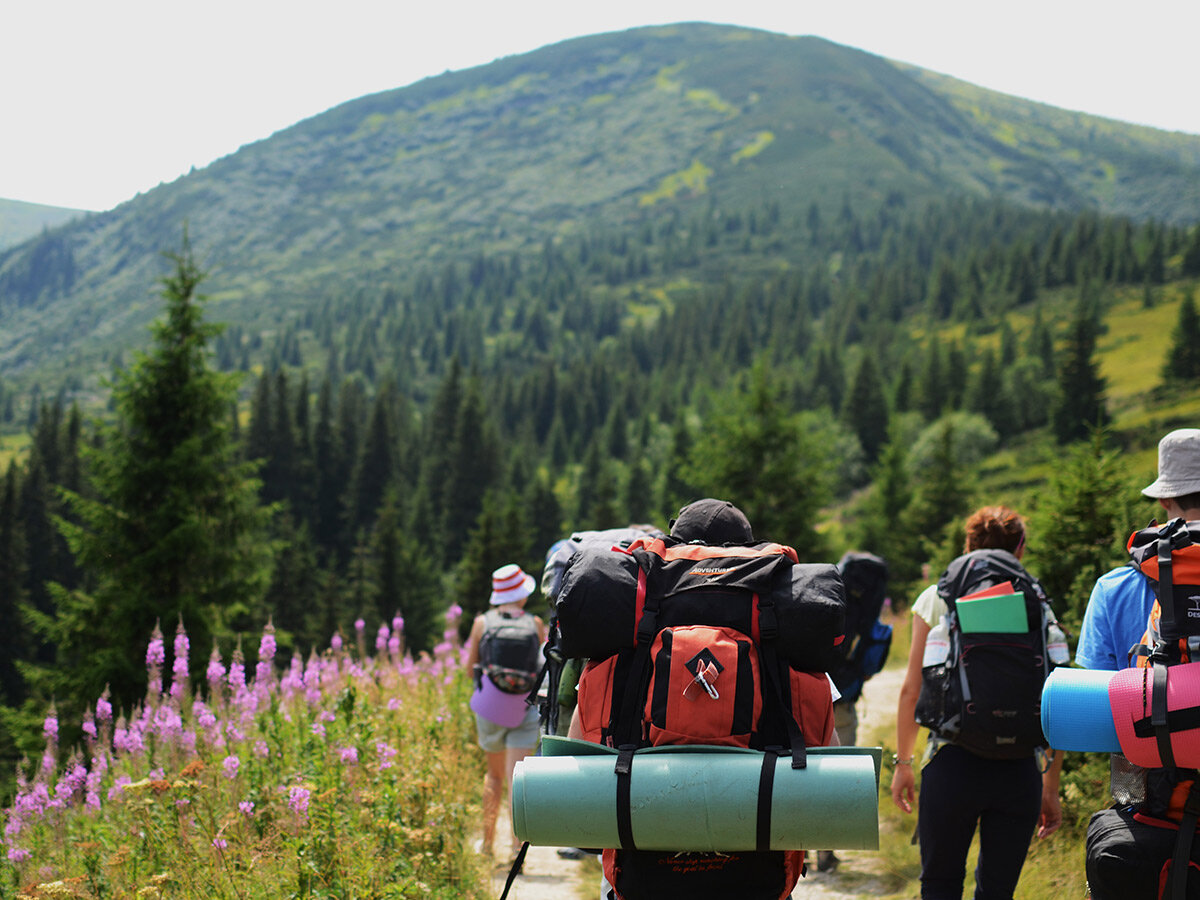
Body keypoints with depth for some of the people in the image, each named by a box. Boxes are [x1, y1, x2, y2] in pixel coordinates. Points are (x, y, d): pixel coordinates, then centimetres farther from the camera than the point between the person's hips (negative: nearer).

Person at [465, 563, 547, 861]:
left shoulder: (482, 623, -1)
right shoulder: (534, 624, -4)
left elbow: (471, 667, 5)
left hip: (490, 706, 2)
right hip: (525, 707, -2)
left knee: (495, 774, 19)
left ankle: (487, 840, 26)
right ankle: (518, 841, -20)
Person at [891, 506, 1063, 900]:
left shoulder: (937, 600, 4)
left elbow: (912, 690, 3)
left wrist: (903, 763, 13)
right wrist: (1051, 787, 12)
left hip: (954, 761, -1)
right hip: (1020, 768, 1)